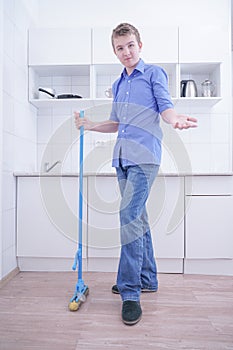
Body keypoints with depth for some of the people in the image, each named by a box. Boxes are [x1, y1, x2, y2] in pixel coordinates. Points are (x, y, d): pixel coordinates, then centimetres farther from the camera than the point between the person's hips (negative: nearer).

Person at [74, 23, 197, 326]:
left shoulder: (154, 73, 7)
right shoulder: (118, 85, 24)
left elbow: (165, 106, -6)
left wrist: (174, 118, -28)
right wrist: (90, 125, 18)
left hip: (144, 156, -7)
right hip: (123, 158, 7)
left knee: (129, 214, -18)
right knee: (138, 218, 10)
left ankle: (131, 292, -7)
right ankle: (147, 279, 24)